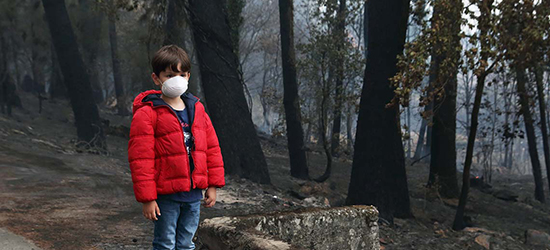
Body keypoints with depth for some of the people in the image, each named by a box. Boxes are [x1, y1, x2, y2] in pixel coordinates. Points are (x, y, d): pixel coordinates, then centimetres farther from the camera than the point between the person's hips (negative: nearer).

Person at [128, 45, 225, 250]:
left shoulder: (197, 109, 8)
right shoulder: (147, 114, -11)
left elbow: (211, 147, 12)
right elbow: (140, 159, -13)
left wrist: (213, 185, 8)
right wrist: (147, 199, -15)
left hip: (194, 194, 5)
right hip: (166, 196, -5)